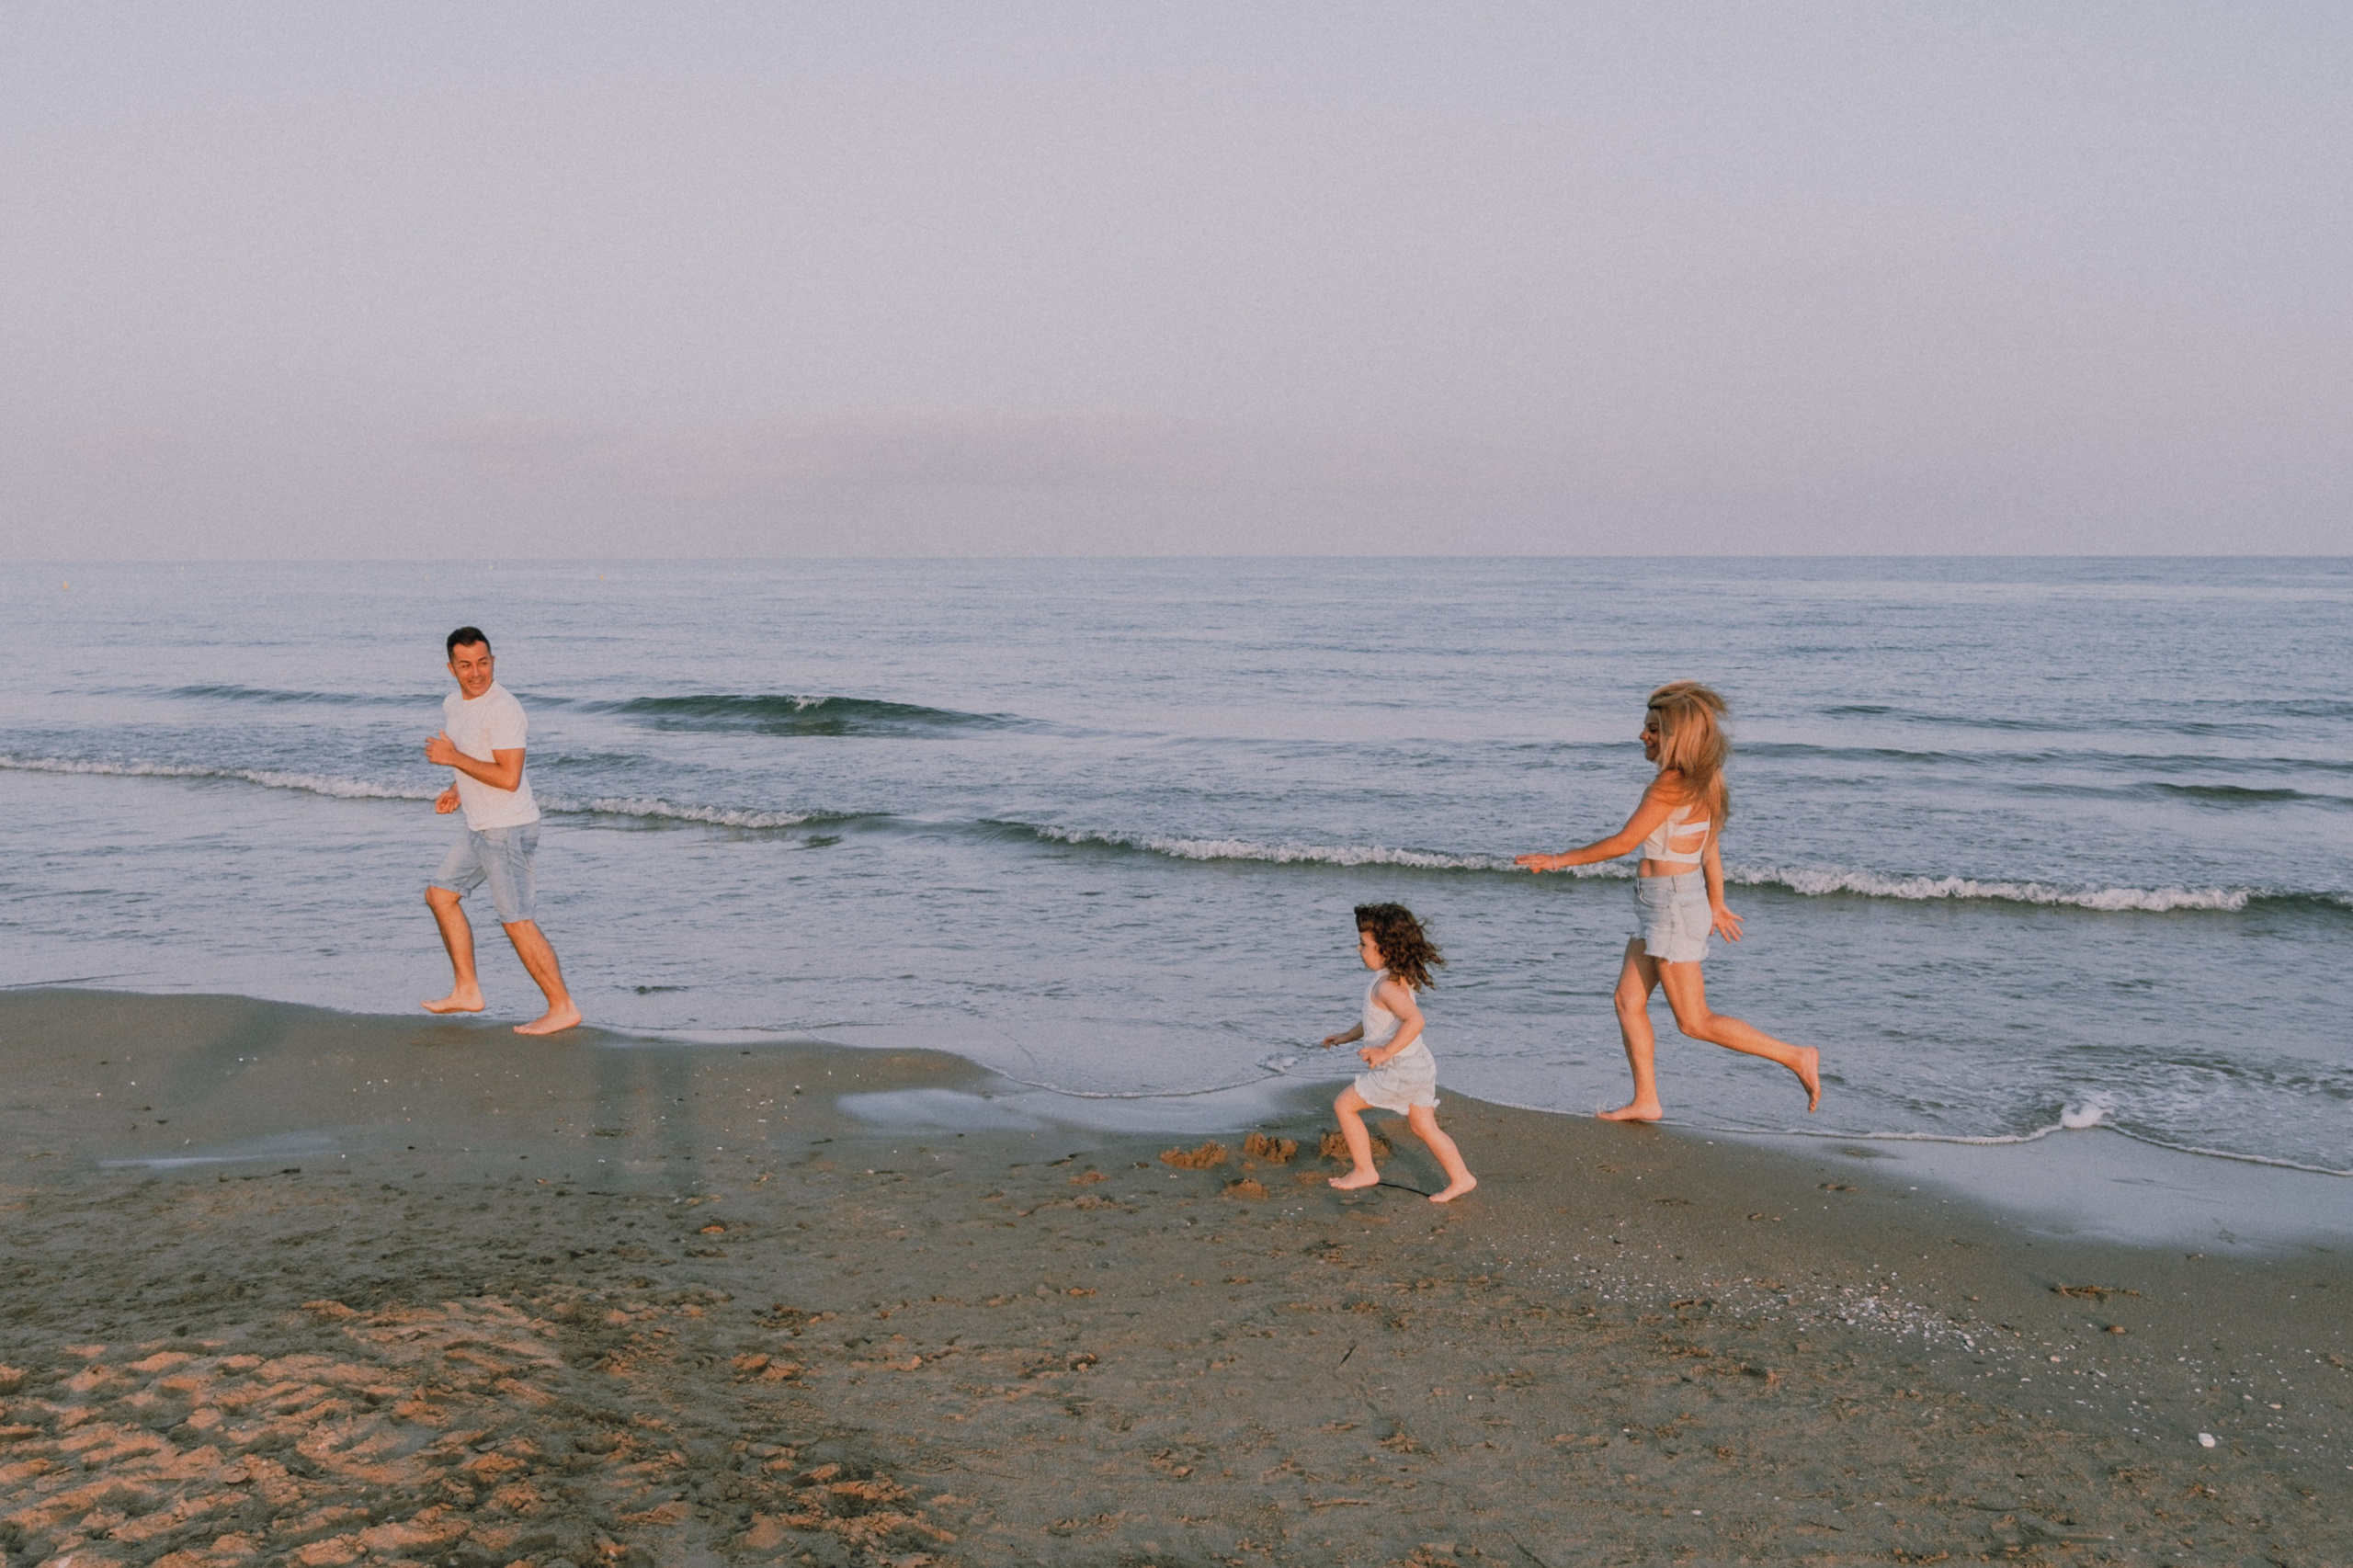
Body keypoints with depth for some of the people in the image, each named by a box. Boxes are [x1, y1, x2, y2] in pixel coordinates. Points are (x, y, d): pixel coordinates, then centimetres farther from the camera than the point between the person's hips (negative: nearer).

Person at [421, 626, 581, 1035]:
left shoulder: (503, 709, -20)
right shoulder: (452, 705, 10)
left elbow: (509, 778, -25)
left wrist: (454, 759, -19)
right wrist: (455, 791, 8)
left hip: (509, 829, -10)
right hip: (480, 828, 10)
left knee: (517, 921, -8)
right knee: (440, 895, 16)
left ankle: (562, 1008, -1)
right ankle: (467, 991, 23)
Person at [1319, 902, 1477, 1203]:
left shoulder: (1387, 986, -23)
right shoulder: (1400, 977, 9)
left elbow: (1414, 1019, -37)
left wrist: (1385, 1052, -33)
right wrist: (1349, 1036, 24)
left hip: (1399, 1070, -10)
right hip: (1420, 1064, 10)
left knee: (1344, 1105, 4)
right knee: (1424, 1127, 18)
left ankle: (1364, 1171, 12)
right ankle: (1460, 1178, 20)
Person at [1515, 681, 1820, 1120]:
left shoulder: (1672, 784, -21)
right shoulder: (1702, 781, 7)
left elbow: (1623, 842, -17)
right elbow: (1711, 847, 15)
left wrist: (1560, 860, -8)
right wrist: (1716, 905, 24)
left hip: (1673, 906, -10)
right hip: (1659, 906, 10)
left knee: (1695, 1022, -1)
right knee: (1628, 1001, 13)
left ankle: (1797, 1057, 3)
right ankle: (1645, 1101, 18)